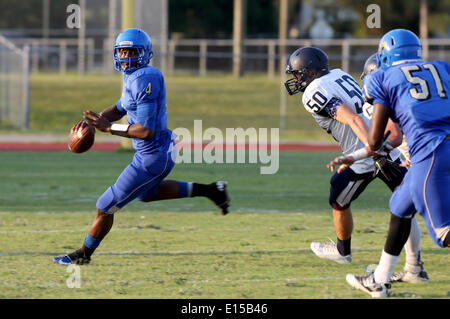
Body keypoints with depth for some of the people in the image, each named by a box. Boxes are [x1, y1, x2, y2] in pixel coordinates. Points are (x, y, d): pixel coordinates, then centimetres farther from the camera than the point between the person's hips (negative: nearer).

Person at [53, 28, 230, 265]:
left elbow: (146, 131, -27)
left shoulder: (144, 81, -24)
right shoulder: (134, 77, 7)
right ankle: (209, 190, 33)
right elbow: (119, 109, 22)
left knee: (106, 207, 3)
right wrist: (92, 122, 4)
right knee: (146, 193, 38)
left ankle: (84, 254, 23)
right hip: (162, 149, 10)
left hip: (152, 158, -10)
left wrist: (108, 127, -22)